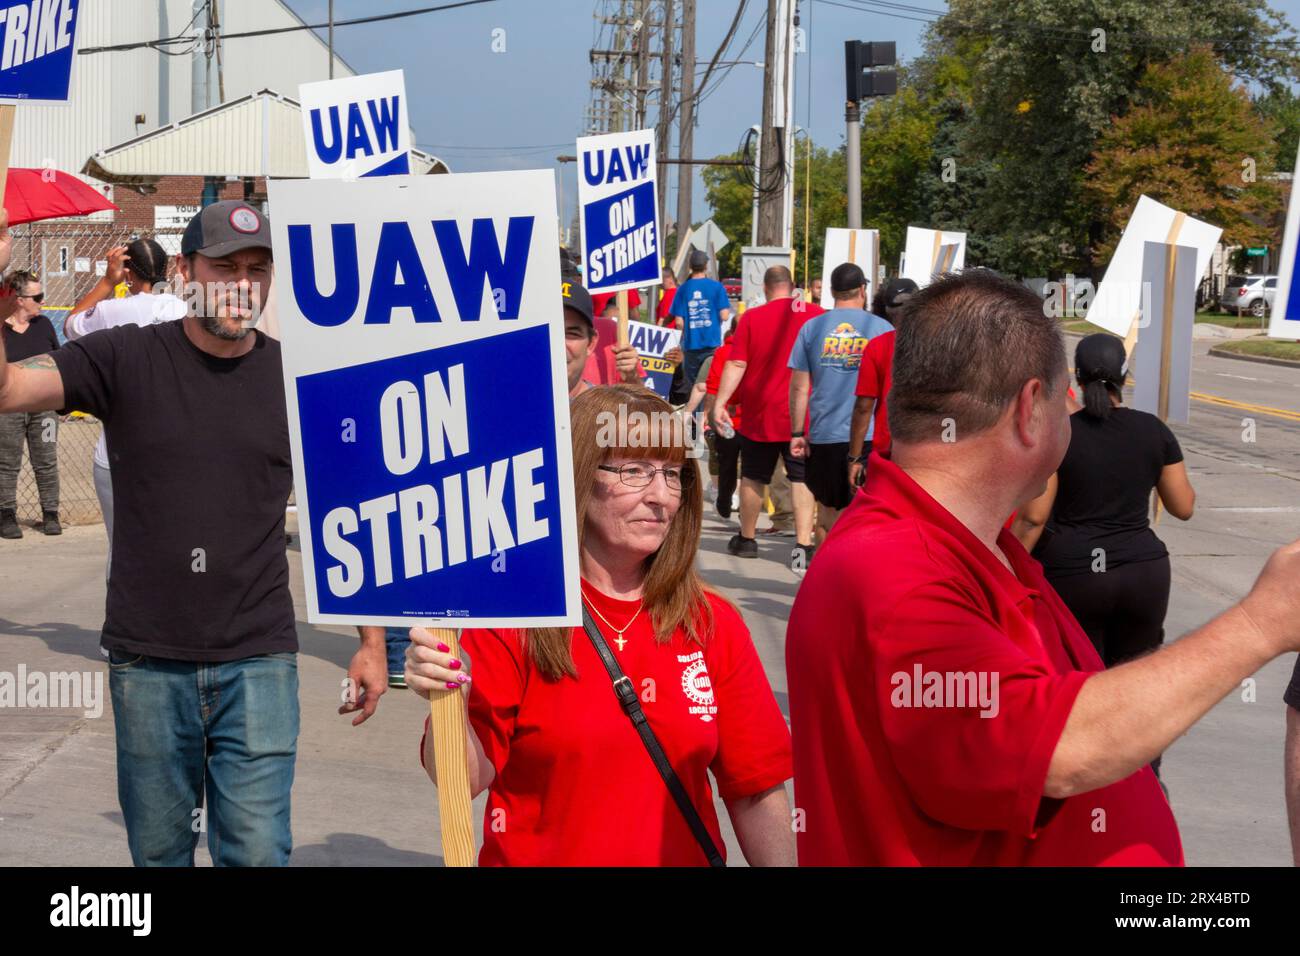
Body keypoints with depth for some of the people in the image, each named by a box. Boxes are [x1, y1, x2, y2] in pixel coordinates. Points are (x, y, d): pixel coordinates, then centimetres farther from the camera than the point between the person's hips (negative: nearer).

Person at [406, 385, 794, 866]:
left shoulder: (715, 624, -6)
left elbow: (757, 790, -2)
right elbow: (469, 780, -15)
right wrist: (449, 701, -33)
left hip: (684, 854, 3)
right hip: (538, 854, -3)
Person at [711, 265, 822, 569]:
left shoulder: (751, 318, -4)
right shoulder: (817, 315, -3)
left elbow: (736, 365, -8)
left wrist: (720, 402, -7)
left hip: (759, 415, 0)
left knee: (753, 477, 14)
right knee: (801, 479, 2)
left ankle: (746, 539, 27)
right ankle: (803, 545, -8)